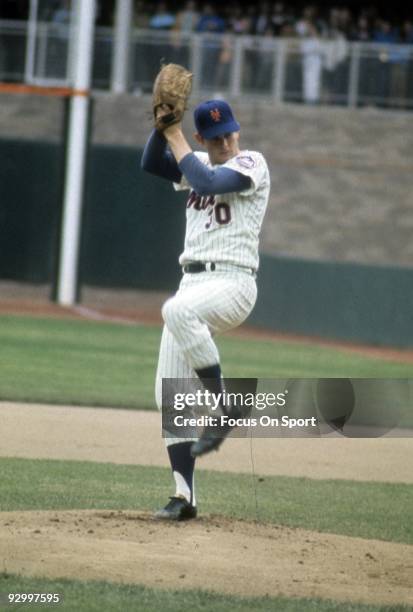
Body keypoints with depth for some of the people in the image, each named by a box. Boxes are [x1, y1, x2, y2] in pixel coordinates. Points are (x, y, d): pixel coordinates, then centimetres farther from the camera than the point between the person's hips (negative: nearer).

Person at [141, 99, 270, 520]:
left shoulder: (252, 163, -3)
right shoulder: (198, 165, 18)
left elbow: (209, 181, -19)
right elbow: (151, 163, 4)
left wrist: (175, 136, -10)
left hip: (232, 284, -8)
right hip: (192, 285, 8)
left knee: (177, 310, -40)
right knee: (169, 393, 0)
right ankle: (184, 496, 3)